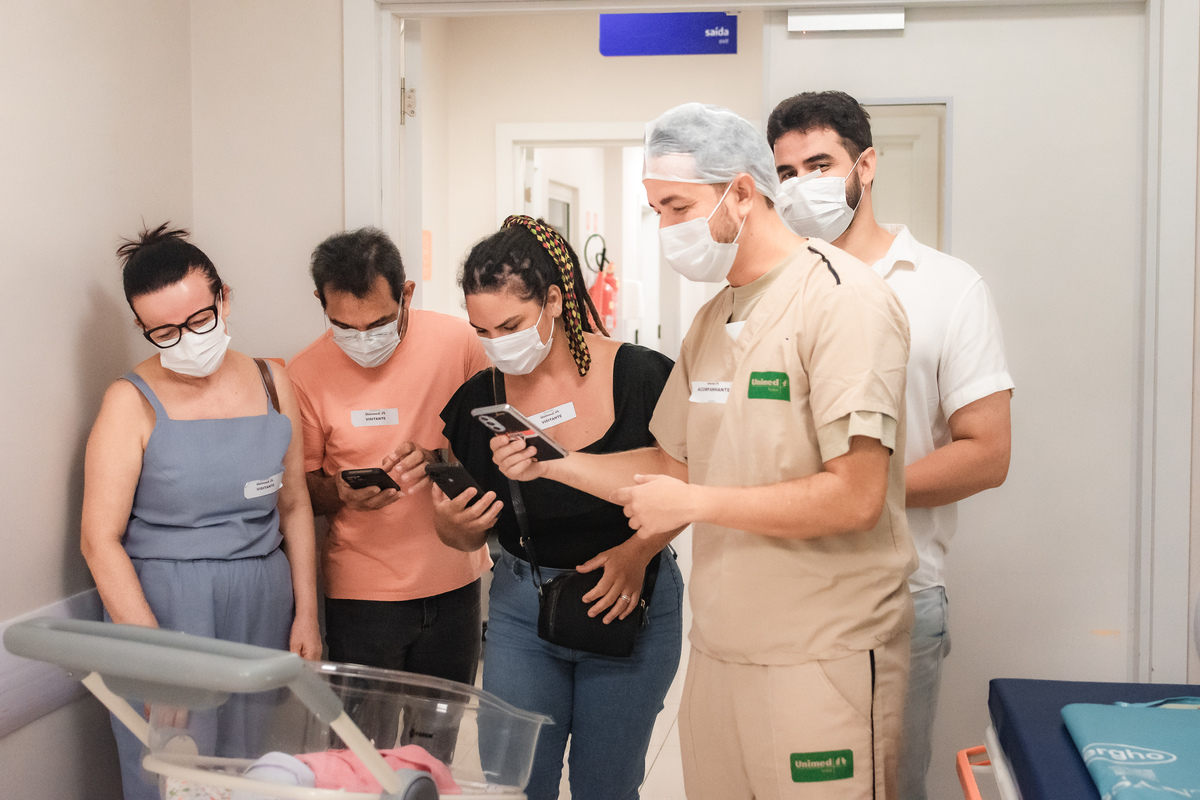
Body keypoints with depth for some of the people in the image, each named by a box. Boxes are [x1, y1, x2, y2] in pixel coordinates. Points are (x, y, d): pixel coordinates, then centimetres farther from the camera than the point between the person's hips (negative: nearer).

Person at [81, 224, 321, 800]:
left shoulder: (270, 384, 6)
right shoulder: (133, 402, -7)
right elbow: (100, 540, -11)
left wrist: (306, 613, 8)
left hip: (263, 603, 4)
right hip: (163, 606, -3)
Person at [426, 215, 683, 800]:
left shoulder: (640, 376, -14)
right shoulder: (480, 399, -5)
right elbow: (467, 540, 5)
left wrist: (639, 549, -17)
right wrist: (452, 522, -18)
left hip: (629, 608, -2)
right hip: (520, 609, 2)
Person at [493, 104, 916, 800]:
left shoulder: (843, 298, -14)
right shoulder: (713, 320, 14)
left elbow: (855, 496, -21)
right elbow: (675, 465, 18)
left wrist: (694, 503, -15)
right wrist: (552, 462, 5)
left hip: (823, 657, -7)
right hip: (719, 649, 8)